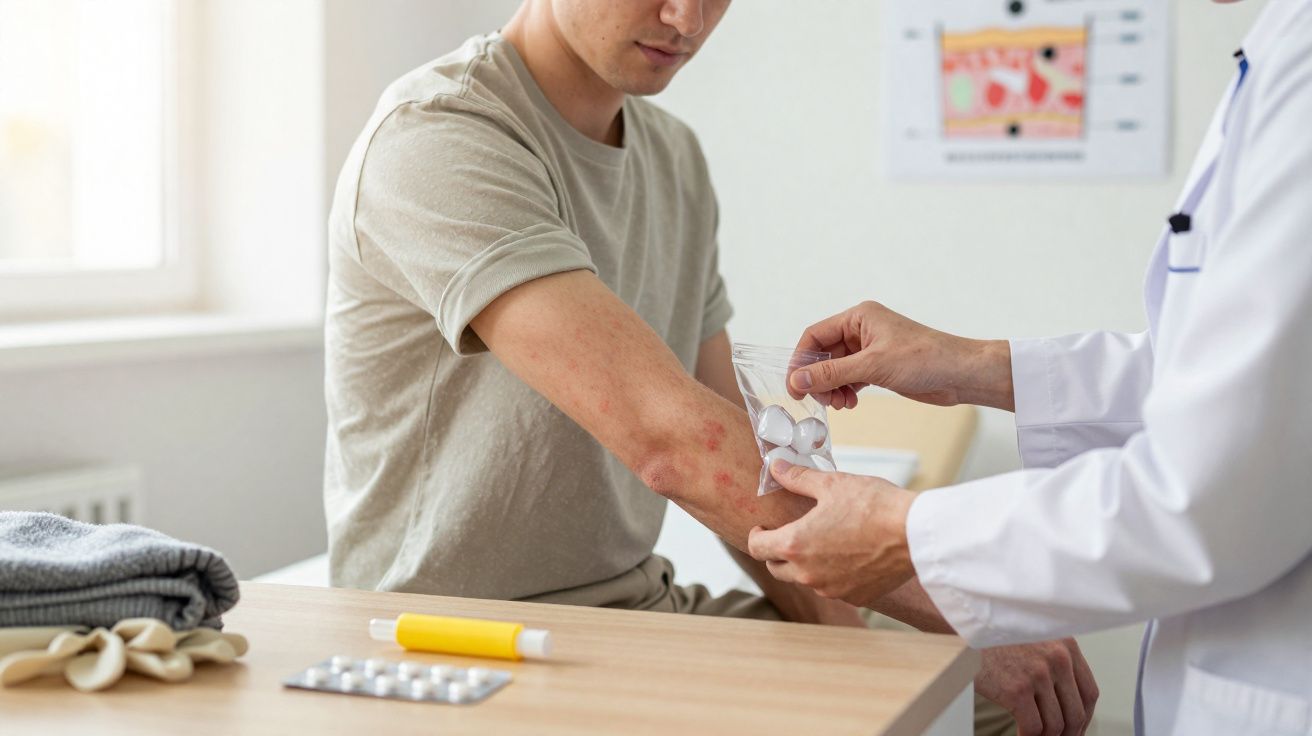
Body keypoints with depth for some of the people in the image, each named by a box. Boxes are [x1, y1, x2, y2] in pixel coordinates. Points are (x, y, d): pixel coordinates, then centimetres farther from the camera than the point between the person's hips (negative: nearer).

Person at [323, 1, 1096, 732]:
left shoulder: (676, 159, 8)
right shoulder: (436, 141, -18)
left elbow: (734, 459, 8)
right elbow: (671, 440, -28)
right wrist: (962, 616, -28)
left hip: (646, 602, 7)